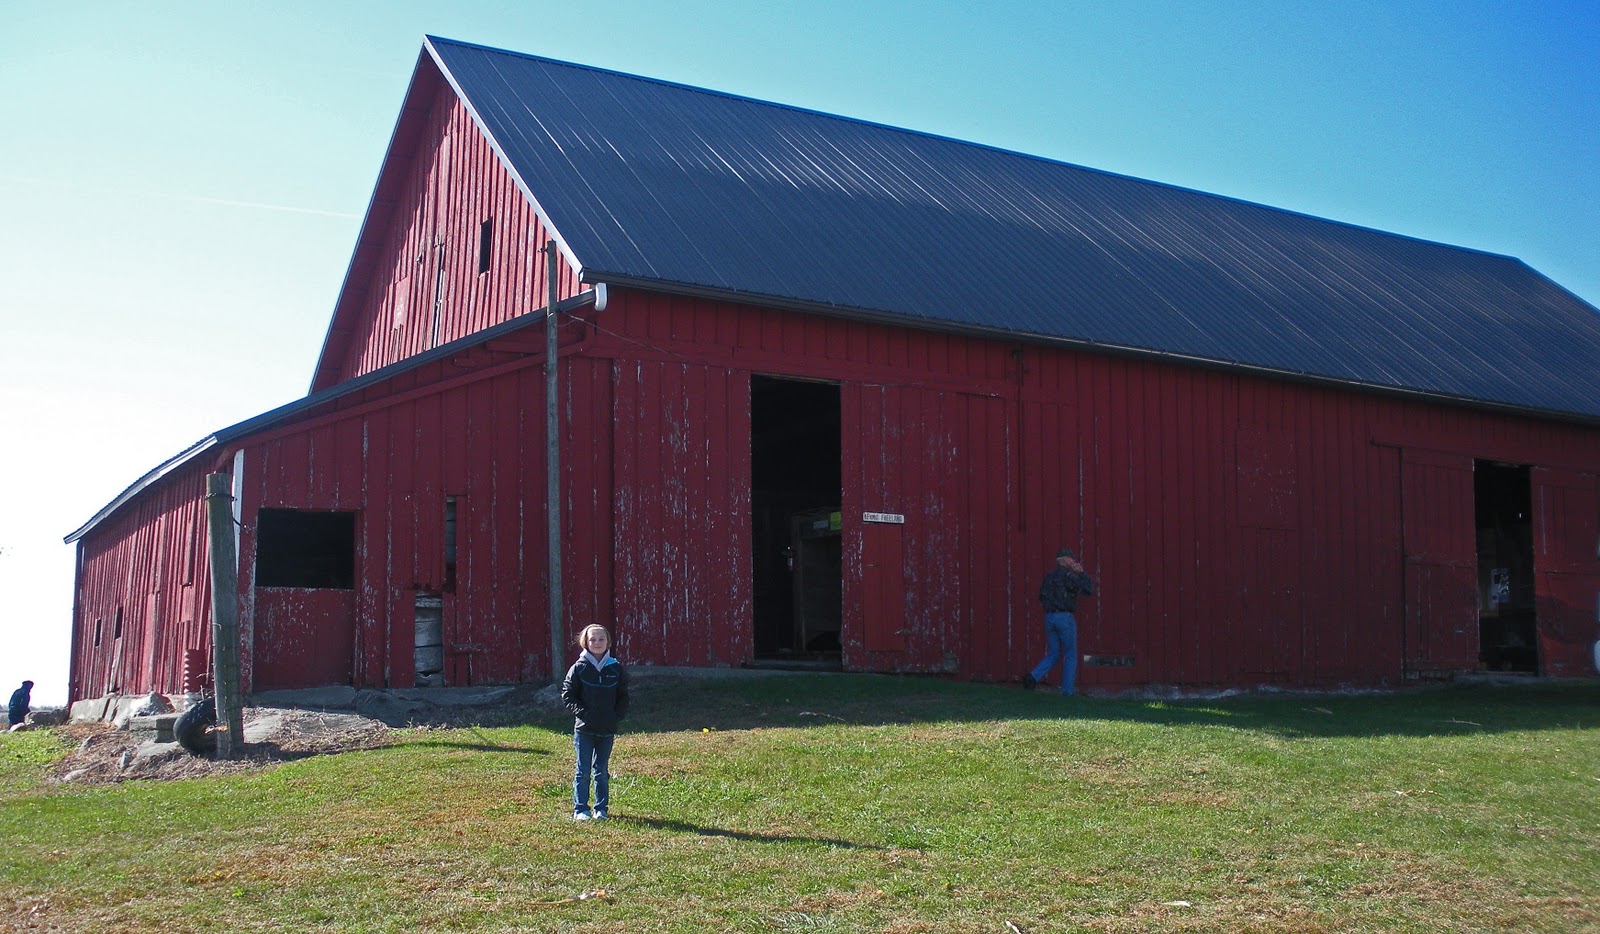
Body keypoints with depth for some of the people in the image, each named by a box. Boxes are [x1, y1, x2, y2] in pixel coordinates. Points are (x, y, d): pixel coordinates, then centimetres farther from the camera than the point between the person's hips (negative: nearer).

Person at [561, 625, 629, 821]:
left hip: (607, 730, 2)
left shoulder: (616, 669, 5)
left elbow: (623, 697, 10)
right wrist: (581, 713, -10)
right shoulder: (579, 668, -2)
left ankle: (601, 808, 18)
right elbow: (567, 694, 0)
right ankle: (580, 809, 8)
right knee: (583, 771, 2)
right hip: (584, 729, -2)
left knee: (602, 772, 9)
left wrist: (617, 715, -4)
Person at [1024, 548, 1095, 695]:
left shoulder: (1049, 576, 12)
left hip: (1049, 617, 6)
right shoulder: (1068, 575, -10)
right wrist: (1081, 573, -1)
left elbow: (1041, 597, 20)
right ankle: (1067, 691, 5)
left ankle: (1033, 677, -8)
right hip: (1065, 617, -6)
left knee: (1053, 654, 14)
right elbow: (1089, 590, -12)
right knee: (1070, 656, 6)